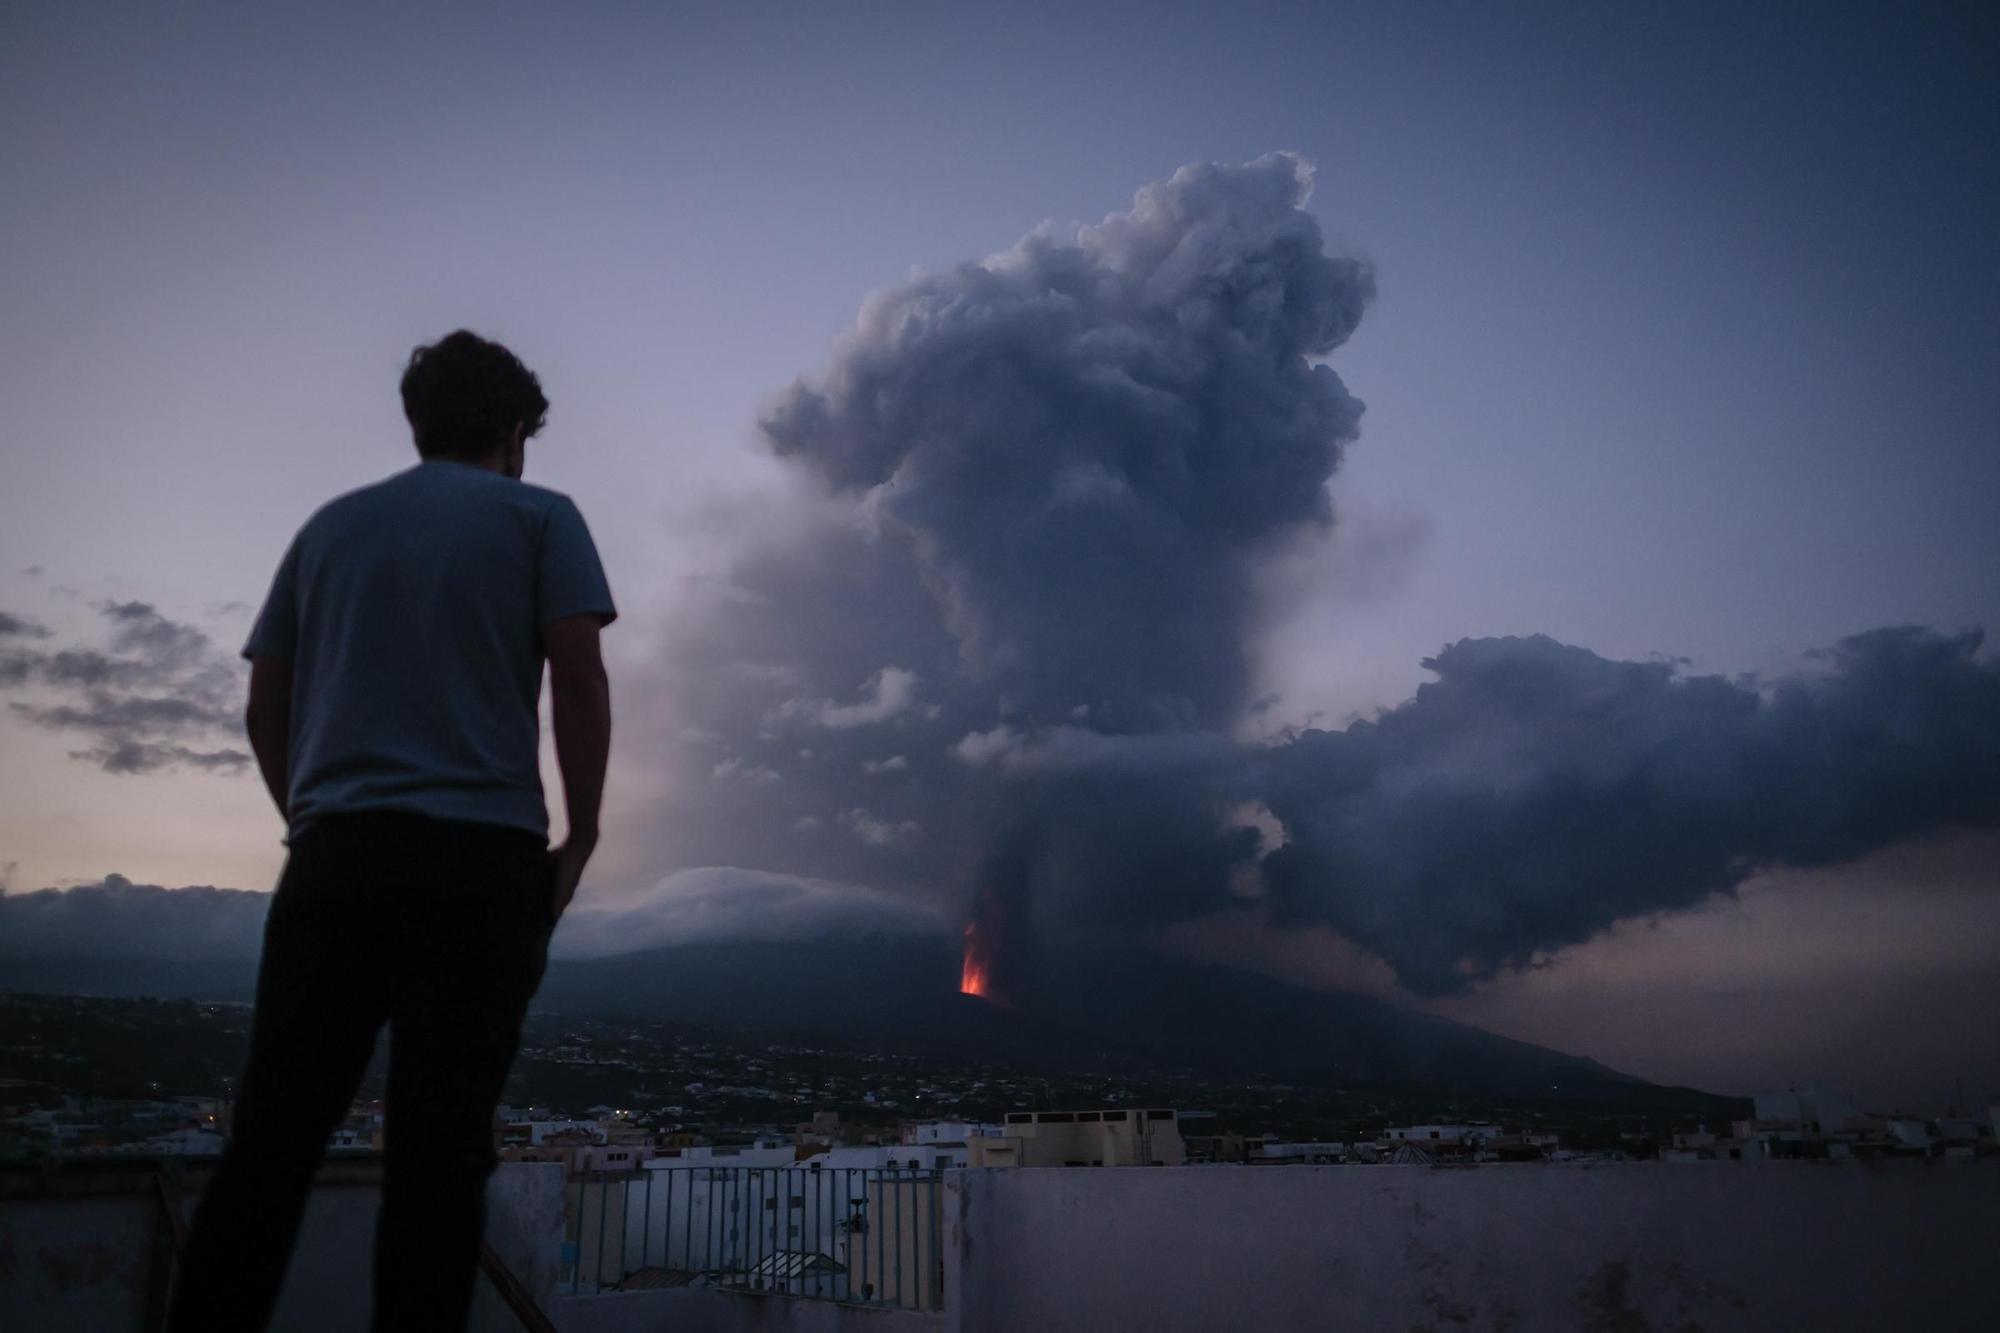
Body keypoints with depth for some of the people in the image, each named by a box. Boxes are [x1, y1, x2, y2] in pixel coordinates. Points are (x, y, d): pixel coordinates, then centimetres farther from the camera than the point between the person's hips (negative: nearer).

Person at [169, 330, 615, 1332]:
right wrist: (581, 839, 3)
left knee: (272, 1136, 5)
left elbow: (266, 708, 18)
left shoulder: (331, 525, 20)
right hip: (482, 853, -4)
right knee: (438, 1145, -3)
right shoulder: (539, 518, 7)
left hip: (333, 851, 4)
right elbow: (579, 681, -4)